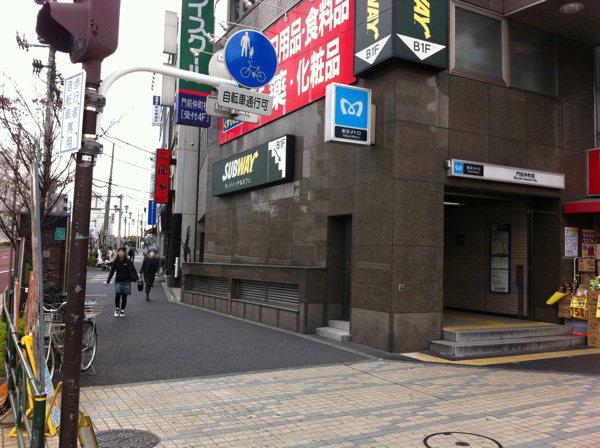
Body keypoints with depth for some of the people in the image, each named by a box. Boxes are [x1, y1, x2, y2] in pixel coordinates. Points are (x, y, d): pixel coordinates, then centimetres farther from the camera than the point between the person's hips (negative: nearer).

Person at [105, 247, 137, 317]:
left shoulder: (128, 262, -3)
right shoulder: (115, 262, 0)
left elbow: (133, 270, -4)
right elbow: (112, 272, 2)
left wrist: (136, 278, -13)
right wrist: (108, 281, -3)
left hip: (126, 282, 0)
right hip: (118, 282, 0)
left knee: (124, 297, 6)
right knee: (117, 296, -11)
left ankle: (122, 310, 22)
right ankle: (117, 309, 14)